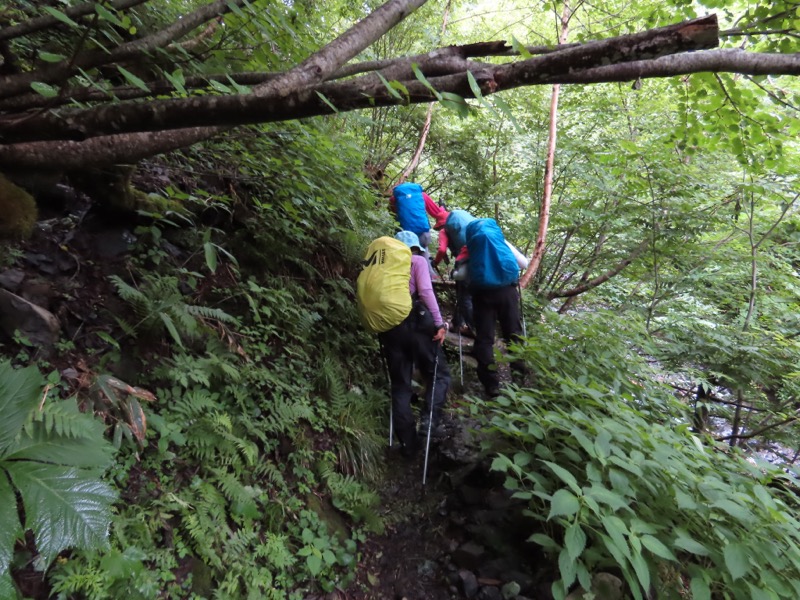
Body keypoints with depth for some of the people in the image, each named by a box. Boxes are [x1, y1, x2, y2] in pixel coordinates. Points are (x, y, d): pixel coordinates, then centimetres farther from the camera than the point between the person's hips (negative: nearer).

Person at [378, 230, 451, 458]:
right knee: (439, 374, 11)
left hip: (388, 326, 5)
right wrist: (439, 323, -9)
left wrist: (380, 328, 17)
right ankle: (429, 420, -10)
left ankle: (408, 444, 10)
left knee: (400, 385, 9)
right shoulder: (417, 260, 8)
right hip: (413, 323, -5)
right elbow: (425, 292, -8)